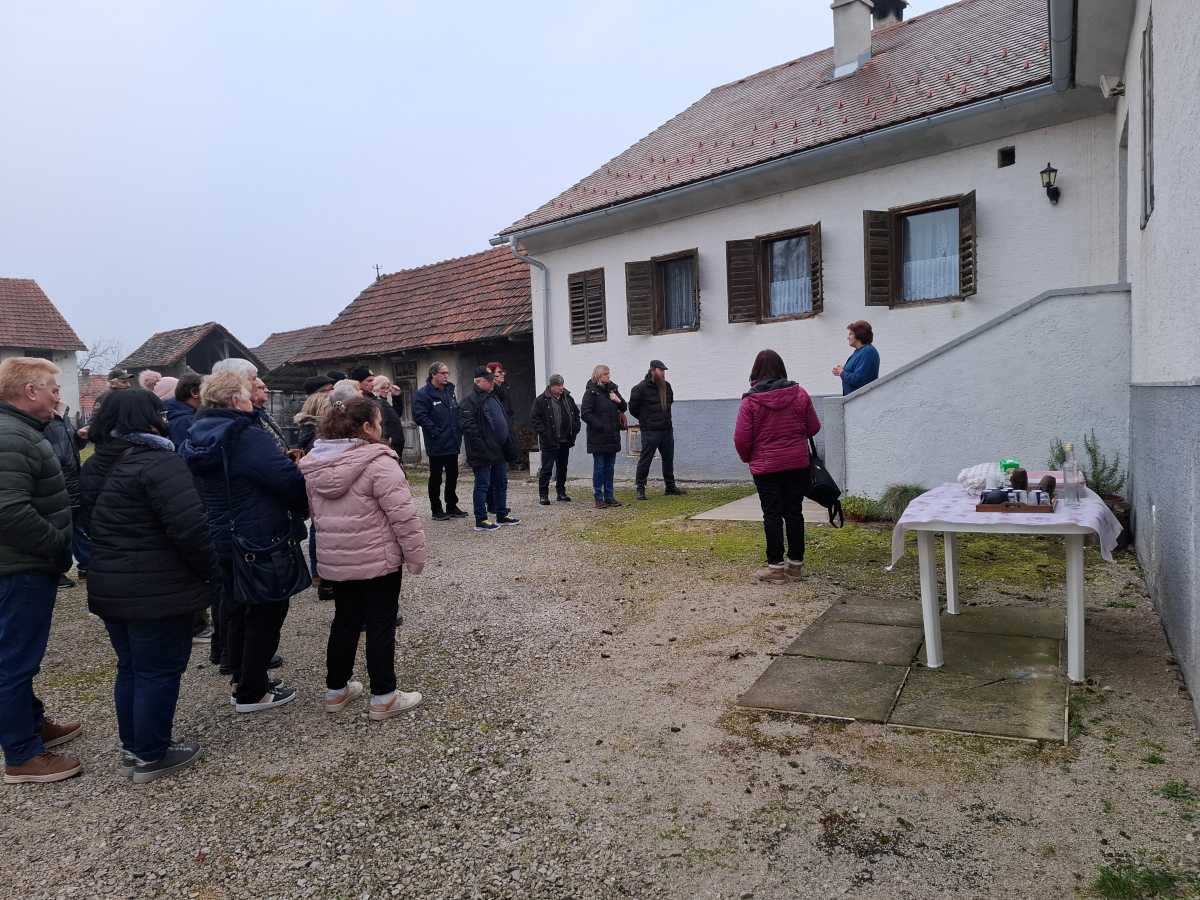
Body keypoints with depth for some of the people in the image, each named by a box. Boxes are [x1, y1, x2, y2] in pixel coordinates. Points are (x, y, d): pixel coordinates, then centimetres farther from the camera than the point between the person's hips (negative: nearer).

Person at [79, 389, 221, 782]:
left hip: (109, 586, 9)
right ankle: (151, 756, 15)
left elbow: (90, 522, 19)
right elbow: (189, 527, -26)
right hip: (158, 590, -9)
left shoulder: (96, 465, 10)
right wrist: (211, 572, -13)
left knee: (130, 669, 20)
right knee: (159, 672, 4)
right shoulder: (159, 463, -20)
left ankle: (132, 748, 31)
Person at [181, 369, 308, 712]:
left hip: (221, 538, 9)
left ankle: (241, 679, 34)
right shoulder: (248, 438, -22)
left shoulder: (197, 438, 5)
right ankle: (252, 693, 12)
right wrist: (303, 508, -5)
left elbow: (201, 488, 14)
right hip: (261, 541, -8)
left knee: (236, 606, 21)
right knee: (266, 612, 4)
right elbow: (289, 479, -25)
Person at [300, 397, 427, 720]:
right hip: (377, 559, -7)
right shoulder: (377, 462, -19)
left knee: (345, 621, 19)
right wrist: (415, 554, -11)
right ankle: (383, 697, 12)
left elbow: (315, 511, 16)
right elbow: (401, 513, -20)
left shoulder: (313, 464, 6)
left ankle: (336, 690, 29)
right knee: (380, 625, 3)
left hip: (335, 559, 7)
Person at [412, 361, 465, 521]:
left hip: (453, 443, 7)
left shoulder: (450, 391, 12)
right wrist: (435, 431, -18)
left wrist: (459, 428, 8)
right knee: (436, 478, 3)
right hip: (437, 445, -7)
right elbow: (419, 416, -19)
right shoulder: (423, 394, -11)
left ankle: (452, 506, 24)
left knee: (452, 477, 14)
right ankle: (436, 509, 13)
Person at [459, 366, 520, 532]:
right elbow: (468, 426, -21)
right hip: (484, 453, -9)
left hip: (499, 451, 10)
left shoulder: (492, 398, 17)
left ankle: (502, 515, 27)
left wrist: (510, 443, 15)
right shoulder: (470, 400, -13)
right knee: (482, 485, -2)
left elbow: (505, 420, 24)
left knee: (501, 483, 16)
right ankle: (481, 521, 6)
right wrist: (481, 447, -23)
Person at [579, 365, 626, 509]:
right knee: (599, 467, 1)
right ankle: (599, 498, 8)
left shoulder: (612, 389, 11)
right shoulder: (591, 392, -9)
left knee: (610, 468, 11)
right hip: (598, 437, -6)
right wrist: (599, 426, -15)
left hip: (613, 436, 6)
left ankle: (609, 496, 18)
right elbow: (585, 413, -14)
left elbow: (624, 408, 15)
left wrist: (619, 400, -5)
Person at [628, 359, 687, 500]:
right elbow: (633, 407, -5)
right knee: (645, 460, -2)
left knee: (668, 459, 14)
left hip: (667, 430, 7)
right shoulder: (641, 388, -12)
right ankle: (641, 489, 6)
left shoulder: (667, 386, 8)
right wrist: (645, 419, 6)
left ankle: (670, 487, 26)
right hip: (650, 432, -7)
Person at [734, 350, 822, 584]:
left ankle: (776, 567, 4)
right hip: (797, 463, 3)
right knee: (794, 512, 9)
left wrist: (747, 458, 9)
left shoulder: (751, 400, -10)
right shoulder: (799, 394, -1)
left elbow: (741, 439, -11)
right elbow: (814, 428, 5)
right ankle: (795, 564, 16)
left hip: (766, 466, -3)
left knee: (772, 514, 2)